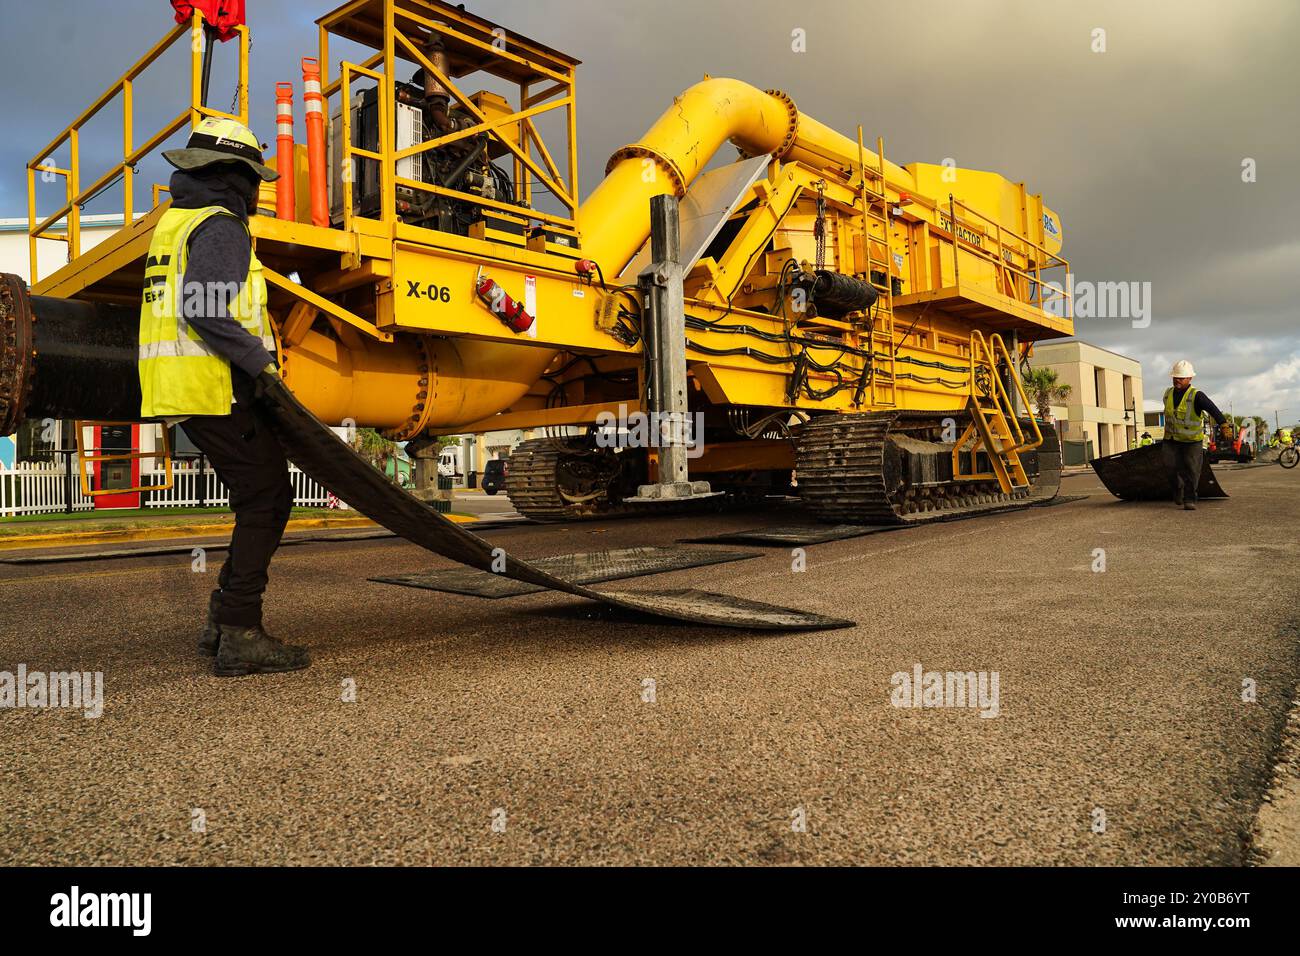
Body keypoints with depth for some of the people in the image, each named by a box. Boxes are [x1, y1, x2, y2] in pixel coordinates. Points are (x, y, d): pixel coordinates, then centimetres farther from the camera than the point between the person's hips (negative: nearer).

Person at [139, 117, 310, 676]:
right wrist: (260, 360, -15)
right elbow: (205, 312, -22)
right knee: (266, 500, -6)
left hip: (180, 390, 10)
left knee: (265, 499, 13)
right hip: (216, 386, -10)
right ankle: (239, 637, -6)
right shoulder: (220, 227, -9)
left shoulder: (174, 222, 23)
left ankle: (222, 623, 16)